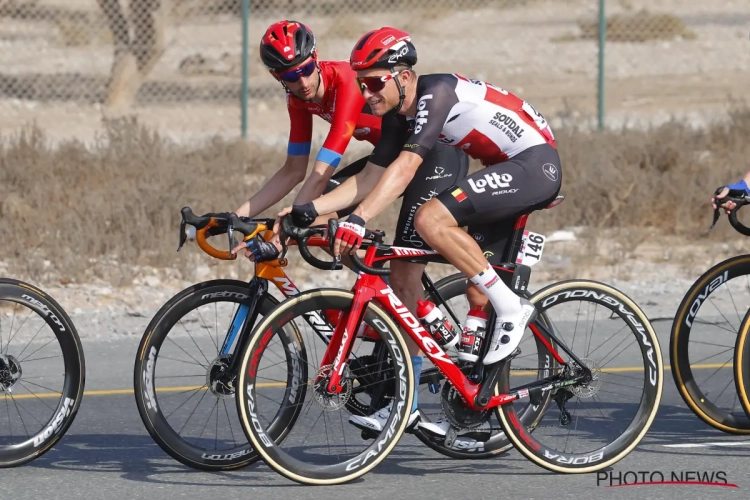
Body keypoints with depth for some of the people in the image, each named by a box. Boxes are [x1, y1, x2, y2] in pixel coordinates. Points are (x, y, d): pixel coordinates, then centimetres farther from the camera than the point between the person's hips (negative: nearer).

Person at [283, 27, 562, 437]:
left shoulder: (437, 93, -21)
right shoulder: (398, 117, 7)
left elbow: (406, 167, -32)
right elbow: (371, 179, 6)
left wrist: (358, 220, -39)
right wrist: (306, 211, -4)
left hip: (537, 162, -10)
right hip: (507, 171, 10)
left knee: (431, 220, -24)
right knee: (476, 292, 9)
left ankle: (512, 307, -15)